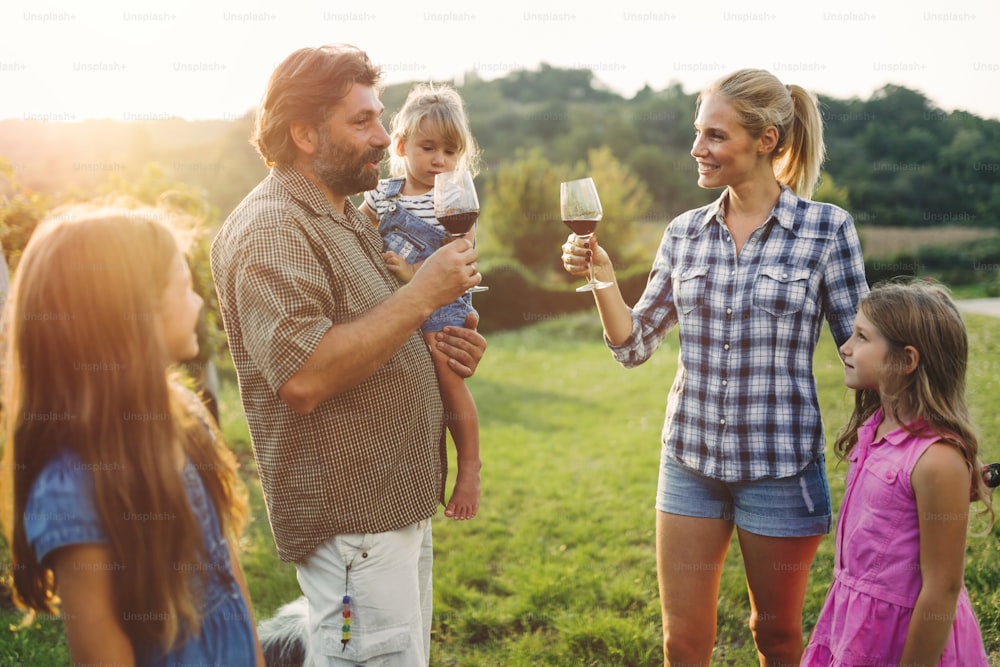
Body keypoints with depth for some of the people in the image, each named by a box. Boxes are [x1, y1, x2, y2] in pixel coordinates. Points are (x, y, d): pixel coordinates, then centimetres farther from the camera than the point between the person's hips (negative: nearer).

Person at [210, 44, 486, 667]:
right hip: (353, 519, -10)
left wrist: (440, 346, 4)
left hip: (402, 500, 10)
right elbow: (303, 376, -28)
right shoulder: (270, 229, -16)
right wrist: (424, 294, -23)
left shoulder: (350, 217, 14)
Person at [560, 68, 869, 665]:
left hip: (780, 464, -3)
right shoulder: (686, 233, 4)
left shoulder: (826, 228, -7)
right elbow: (635, 345, 6)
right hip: (691, 459, 3)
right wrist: (601, 277, -10)